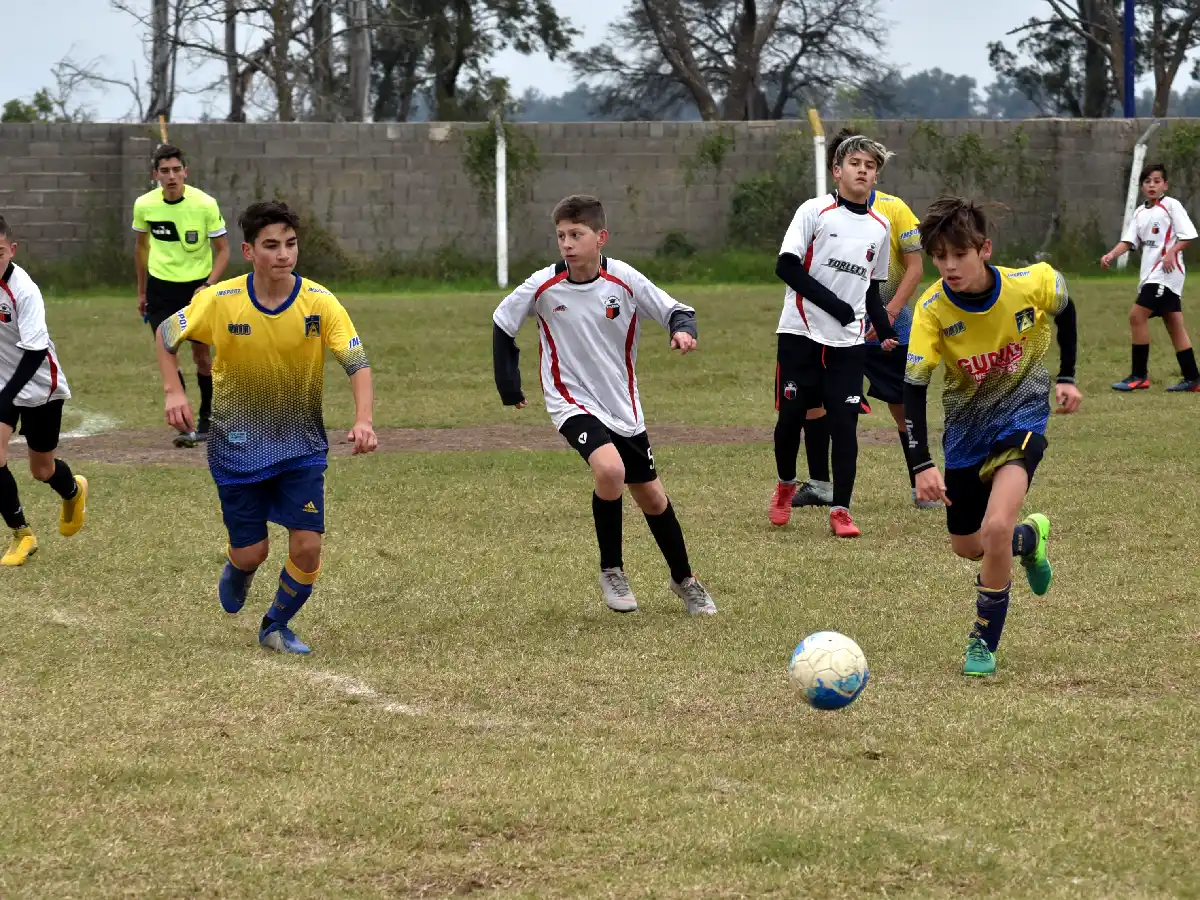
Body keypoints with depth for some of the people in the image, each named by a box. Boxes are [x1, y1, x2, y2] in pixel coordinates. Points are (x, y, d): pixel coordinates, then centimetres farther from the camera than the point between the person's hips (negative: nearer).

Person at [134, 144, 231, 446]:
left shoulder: (205, 204, -15)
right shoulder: (144, 205, -7)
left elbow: (222, 249, -6)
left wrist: (208, 285, -20)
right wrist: (141, 291, 16)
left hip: (197, 285, -1)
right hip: (161, 286, 1)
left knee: (201, 353, 7)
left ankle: (206, 419, 26)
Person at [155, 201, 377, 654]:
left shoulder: (320, 303, -15)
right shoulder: (219, 301, -15)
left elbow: (357, 363, -17)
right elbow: (166, 333, 1)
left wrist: (363, 420, -34)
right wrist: (173, 391, -12)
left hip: (301, 446, 1)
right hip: (238, 445, -1)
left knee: (307, 546, -7)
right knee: (251, 552, 3)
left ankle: (276, 626, 21)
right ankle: (237, 574, 43)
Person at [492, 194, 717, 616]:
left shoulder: (624, 280, -13)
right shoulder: (543, 286, -13)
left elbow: (676, 311, -8)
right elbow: (502, 323, 2)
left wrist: (682, 328, -31)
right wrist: (509, 384, 2)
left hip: (623, 406, 2)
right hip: (573, 403, -2)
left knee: (651, 496, 11)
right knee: (610, 469, -29)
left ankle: (684, 580, 35)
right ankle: (611, 572, -9)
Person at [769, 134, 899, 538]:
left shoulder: (881, 226, 11)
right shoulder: (815, 211, -4)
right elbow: (786, 266, -10)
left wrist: (886, 332, 5)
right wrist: (833, 304, -16)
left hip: (849, 342, 3)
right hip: (801, 334, -3)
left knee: (844, 423, -6)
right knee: (791, 416, 2)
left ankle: (840, 510, -2)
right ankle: (785, 487, 28)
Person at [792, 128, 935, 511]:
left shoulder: (894, 209, -7)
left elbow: (915, 266, -8)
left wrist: (891, 309, -21)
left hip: (889, 331, -2)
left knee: (904, 409, 4)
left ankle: (921, 488, 18)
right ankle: (820, 486, 4)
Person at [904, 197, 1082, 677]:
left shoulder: (1033, 283, -21)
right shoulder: (933, 309, -21)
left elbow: (1064, 311, 4)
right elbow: (914, 388, -20)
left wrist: (1066, 378, 3)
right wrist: (922, 465, -28)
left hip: (1022, 415, -3)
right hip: (966, 424, 3)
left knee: (995, 527, -23)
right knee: (966, 545, 11)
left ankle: (985, 641, -3)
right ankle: (1029, 536, 46)